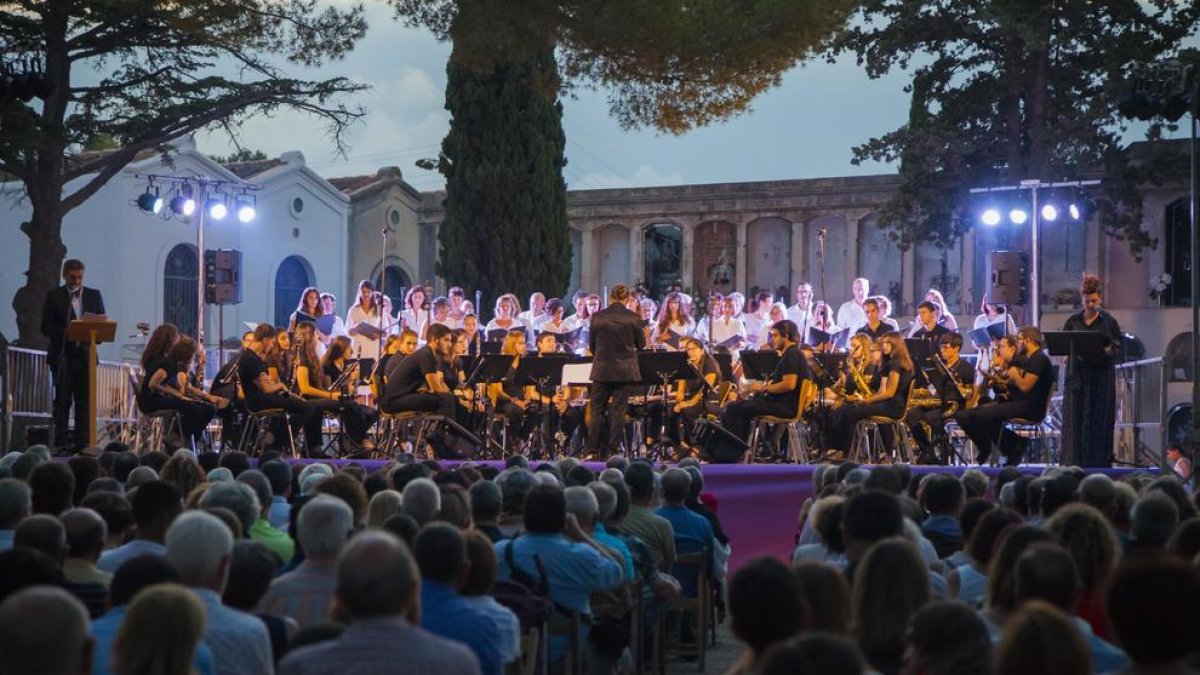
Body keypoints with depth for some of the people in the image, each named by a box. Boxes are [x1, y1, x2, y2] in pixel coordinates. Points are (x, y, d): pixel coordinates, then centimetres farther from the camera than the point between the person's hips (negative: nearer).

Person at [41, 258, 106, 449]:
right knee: (62, 401, -1)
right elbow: (46, 327, -3)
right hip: (62, 356, -2)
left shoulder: (94, 296, 11)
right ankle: (60, 443, 0)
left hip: (85, 355, 2)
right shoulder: (54, 297, 2)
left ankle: (82, 444, 1)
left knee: (85, 401, 0)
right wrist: (66, 332, -18)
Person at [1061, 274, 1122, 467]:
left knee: (1100, 420, -1)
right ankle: (1075, 463, 0)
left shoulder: (1109, 321, 3)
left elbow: (1118, 350, 2)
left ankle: (1099, 462, 3)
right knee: (1076, 420, -3)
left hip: (1102, 377, -1)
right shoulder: (1072, 321, 8)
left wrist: (1107, 351, -19)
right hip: (1078, 376, 1)